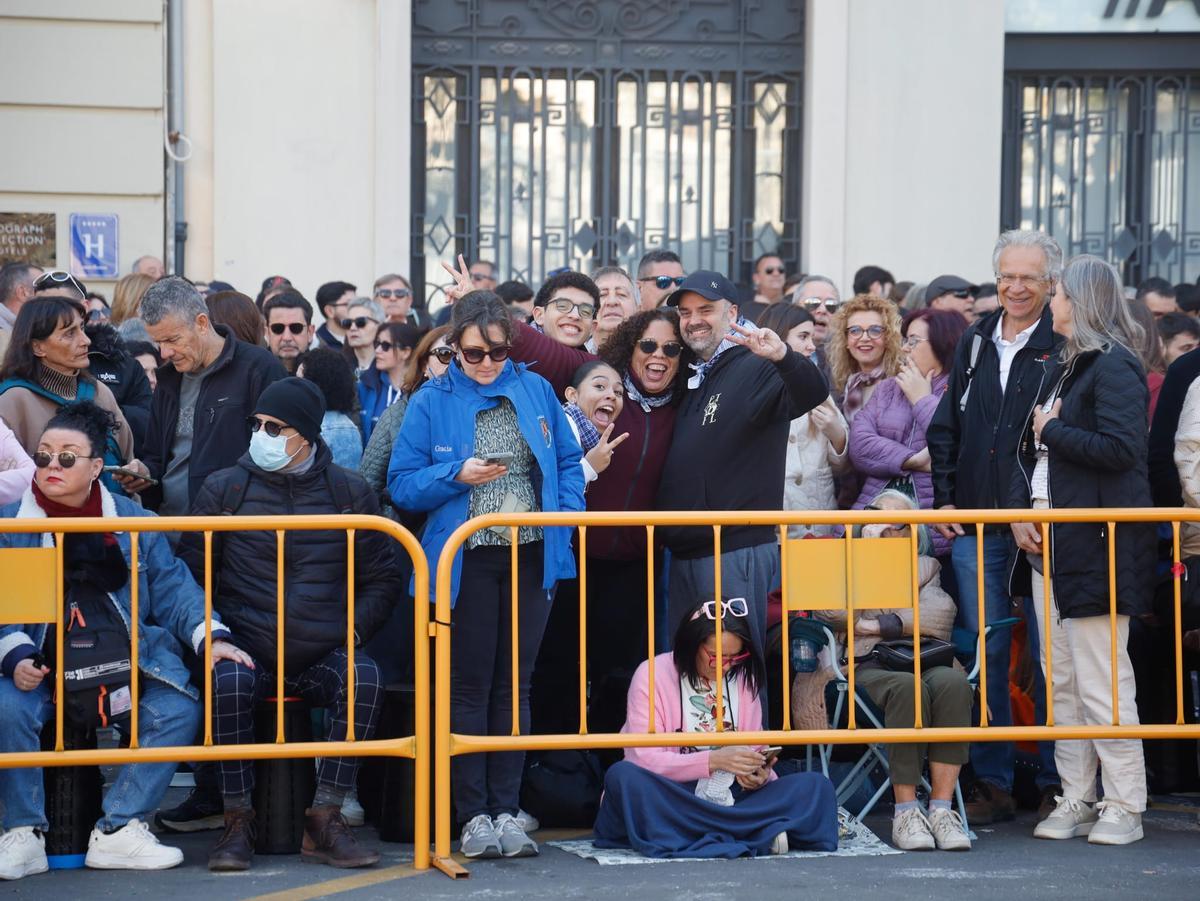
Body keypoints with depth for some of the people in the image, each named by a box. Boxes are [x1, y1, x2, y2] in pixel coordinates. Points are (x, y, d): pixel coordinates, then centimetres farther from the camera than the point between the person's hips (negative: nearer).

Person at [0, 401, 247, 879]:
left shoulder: (132, 520, 12)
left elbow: (172, 587, 7)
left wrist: (210, 637, -10)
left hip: (126, 664, 2)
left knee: (178, 709, -21)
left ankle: (118, 831, -12)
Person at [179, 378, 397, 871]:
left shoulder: (349, 492, 9)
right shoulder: (225, 488, 7)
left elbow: (383, 578, 14)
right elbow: (189, 572, 8)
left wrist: (355, 626, -4)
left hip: (322, 654, 1)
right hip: (248, 649, -1)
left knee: (365, 679, -31)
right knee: (230, 681, -34)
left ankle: (325, 819, -22)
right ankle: (237, 820, -21)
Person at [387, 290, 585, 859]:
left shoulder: (536, 391, 7)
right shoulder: (431, 402, -1)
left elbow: (569, 462, 11)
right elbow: (402, 485, -3)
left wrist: (567, 516, -4)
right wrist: (456, 476, -18)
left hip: (532, 556, 3)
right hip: (466, 560, -3)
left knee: (514, 683, 7)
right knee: (470, 685, 1)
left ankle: (506, 810, 12)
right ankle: (474, 815, 6)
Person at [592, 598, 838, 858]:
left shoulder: (743, 678, 10)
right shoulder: (653, 674, -4)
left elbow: (753, 750, 11)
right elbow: (645, 759, -12)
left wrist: (759, 775, -14)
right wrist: (713, 760, -25)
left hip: (730, 798, 3)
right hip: (670, 798, -3)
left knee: (816, 786, -16)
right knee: (622, 776, -36)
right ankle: (759, 832, -39)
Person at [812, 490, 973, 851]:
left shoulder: (925, 567, 26)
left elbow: (940, 615, 2)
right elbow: (834, 611, 0)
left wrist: (876, 626, -3)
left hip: (923, 662, 2)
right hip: (869, 667, -2)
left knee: (953, 682, -35)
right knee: (906, 687, -38)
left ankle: (941, 809, -38)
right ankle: (905, 813, -36)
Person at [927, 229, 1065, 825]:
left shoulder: (1065, 350, -3)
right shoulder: (974, 344, 13)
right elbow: (945, 427, 17)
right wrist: (944, 500, 8)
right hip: (977, 529, 4)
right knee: (986, 652, 6)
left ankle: (1057, 784, 9)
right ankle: (993, 785, 12)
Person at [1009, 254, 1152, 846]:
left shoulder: (1115, 367, -9)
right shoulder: (1065, 369, 18)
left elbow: (1121, 448, -21)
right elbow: (1028, 448, 20)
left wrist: (1053, 431, -10)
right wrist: (1019, 512, 5)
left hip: (1097, 546, -9)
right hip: (1050, 544, 9)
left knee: (1102, 679, -7)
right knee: (1061, 681, 10)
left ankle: (1124, 807, -2)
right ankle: (1076, 801, 15)